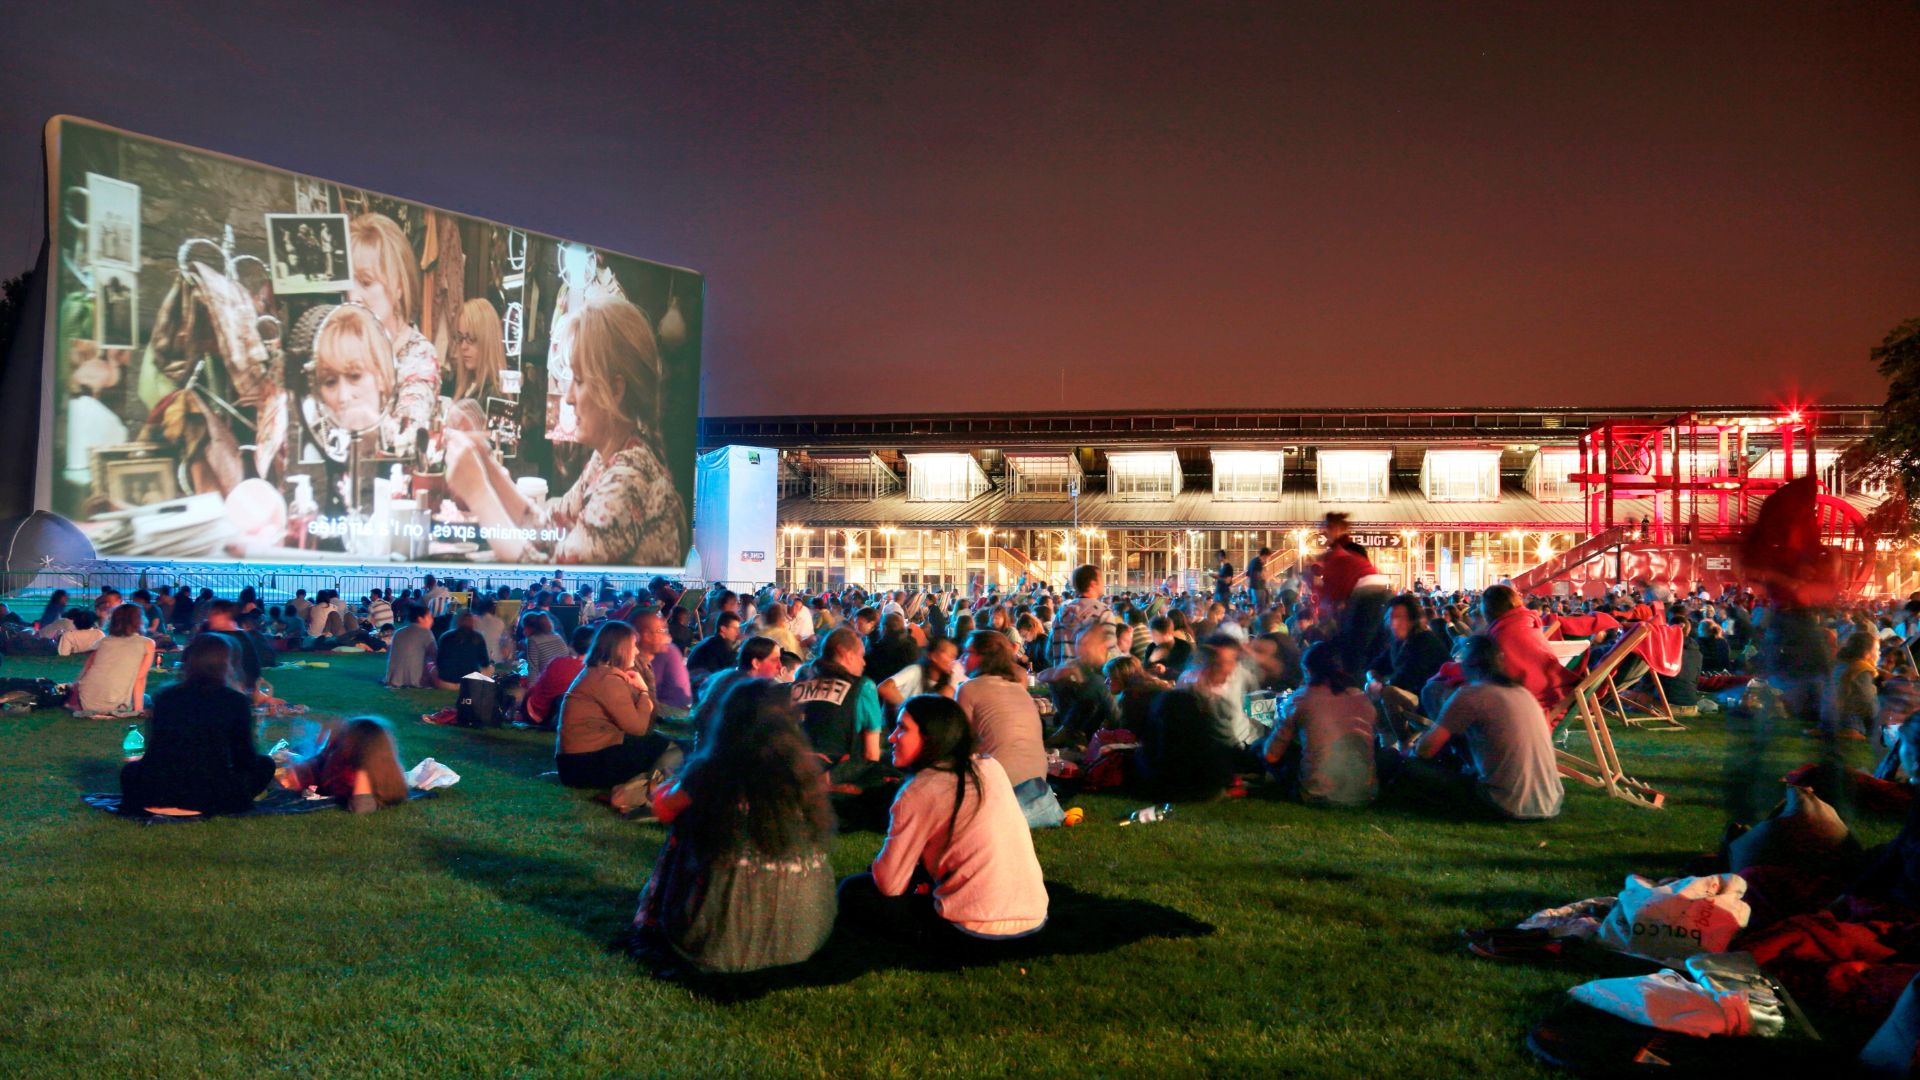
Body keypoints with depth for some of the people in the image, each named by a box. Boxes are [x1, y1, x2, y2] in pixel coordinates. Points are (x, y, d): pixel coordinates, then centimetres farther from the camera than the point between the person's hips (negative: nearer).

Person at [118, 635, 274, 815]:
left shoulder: (164, 696, 9)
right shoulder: (236, 701, -3)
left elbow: (154, 749, 19)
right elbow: (244, 758, 3)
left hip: (158, 794, 5)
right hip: (212, 798, -5)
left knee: (131, 770, 36)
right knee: (265, 763, 17)